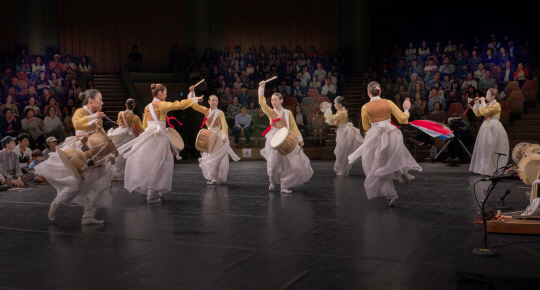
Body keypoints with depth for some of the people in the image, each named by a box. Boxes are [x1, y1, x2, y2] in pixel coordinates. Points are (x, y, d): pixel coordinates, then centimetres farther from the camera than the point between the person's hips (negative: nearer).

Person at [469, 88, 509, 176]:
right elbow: (478, 114, 16)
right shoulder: (488, 104, 17)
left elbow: (485, 112, -22)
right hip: (486, 126, 8)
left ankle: (490, 169, -6)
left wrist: (483, 102, -12)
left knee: (490, 149, -9)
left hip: (493, 127, -8)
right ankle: (484, 168, 15)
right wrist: (476, 103, 8)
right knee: (485, 148, 9)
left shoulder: (496, 105, -9)